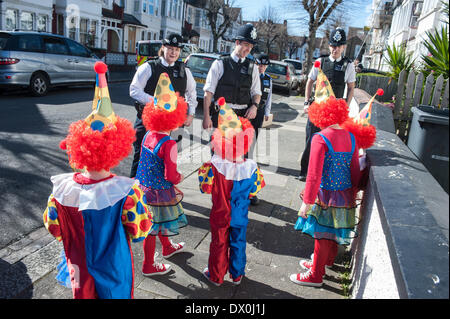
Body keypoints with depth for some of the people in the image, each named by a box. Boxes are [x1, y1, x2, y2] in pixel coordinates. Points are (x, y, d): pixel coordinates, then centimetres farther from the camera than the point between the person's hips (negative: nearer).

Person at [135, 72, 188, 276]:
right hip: (159, 191, -8)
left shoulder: (147, 136, -2)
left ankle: (167, 247, 52)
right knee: (152, 228, 9)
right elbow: (170, 176, -24)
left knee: (158, 222, 27)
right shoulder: (169, 144, -26)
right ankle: (148, 266, 27)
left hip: (144, 186, 8)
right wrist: (180, 178, -2)